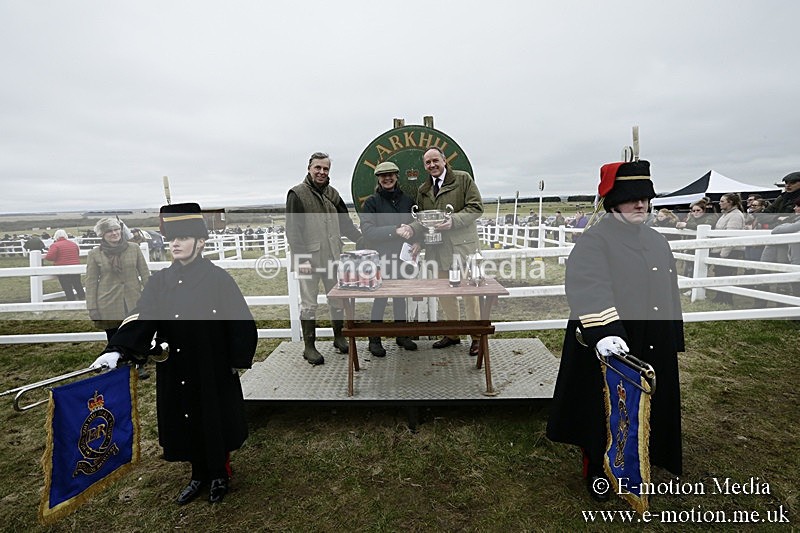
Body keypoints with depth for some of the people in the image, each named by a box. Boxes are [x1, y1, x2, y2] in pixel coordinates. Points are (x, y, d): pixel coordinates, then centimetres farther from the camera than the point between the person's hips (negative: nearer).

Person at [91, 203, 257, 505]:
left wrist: (238, 361, -10)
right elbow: (141, 321, -7)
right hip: (175, 373, 4)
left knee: (215, 422, 12)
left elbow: (241, 322, -10)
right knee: (186, 424, 17)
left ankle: (220, 475, 37)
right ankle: (199, 475, 41)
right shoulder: (159, 282, 1)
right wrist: (118, 351, -22)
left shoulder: (218, 279, -12)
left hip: (213, 371, -4)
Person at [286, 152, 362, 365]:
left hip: (332, 257, 6)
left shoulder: (332, 193, 13)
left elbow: (345, 223, 17)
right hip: (309, 258, -5)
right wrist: (301, 258, -16)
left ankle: (338, 337, 31)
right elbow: (293, 230, -9)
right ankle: (309, 346, 17)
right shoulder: (297, 193, -4)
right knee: (309, 304, 4)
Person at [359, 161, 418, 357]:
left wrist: (410, 229, -12)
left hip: (401, 255, 4)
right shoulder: (371, 202, -5)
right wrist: (396, 230, -23)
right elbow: (367, 230, -15)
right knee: (381, 296, -1)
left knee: (400, 295, 13)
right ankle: (374, 339, 14)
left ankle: (402, 335, 27)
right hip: (379, 257, -4)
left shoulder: (407, 200, 7)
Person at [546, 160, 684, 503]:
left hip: (653, 348, 7)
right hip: (610, 346, -7)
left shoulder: (658, 241, 12)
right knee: (604, 410, 8)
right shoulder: (595, 240, -12)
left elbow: (671, 294, 18)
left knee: (647, 408, 18)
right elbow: (589, 289, -28)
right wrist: (603, 332, -42)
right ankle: (597, 472, 30)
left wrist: (674, 341, 18)